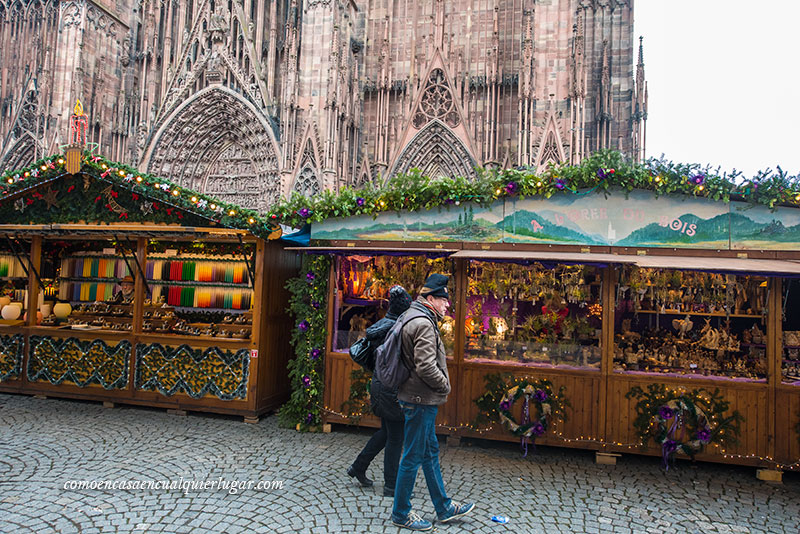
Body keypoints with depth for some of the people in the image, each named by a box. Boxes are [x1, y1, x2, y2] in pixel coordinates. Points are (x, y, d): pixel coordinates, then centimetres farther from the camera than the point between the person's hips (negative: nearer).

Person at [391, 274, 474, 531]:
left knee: (431, 453, 18)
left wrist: (439, 388, 15)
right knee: (413, 457, 2)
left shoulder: (414, 318, 13)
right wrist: (445, 385, -11)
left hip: (422, 399, 11)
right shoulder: (423, 324, -20)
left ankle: (444, 508, 31)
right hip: (420, 400, -11)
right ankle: (401, 513, 17)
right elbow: (426, 367, -28)